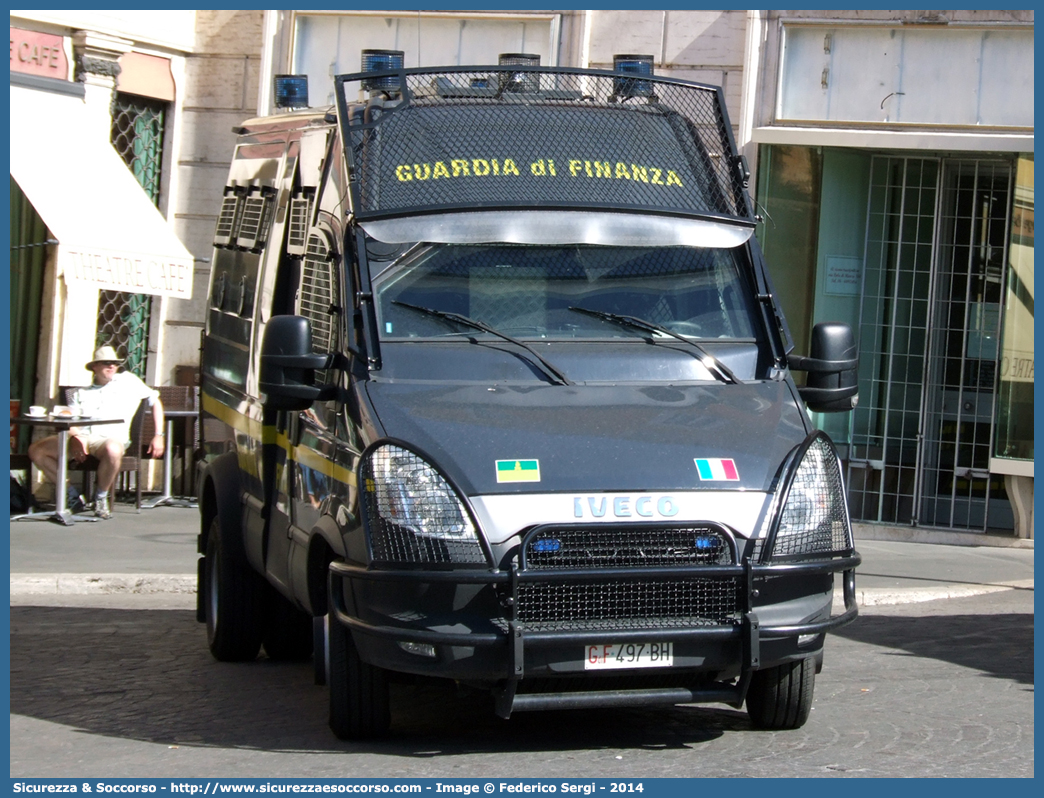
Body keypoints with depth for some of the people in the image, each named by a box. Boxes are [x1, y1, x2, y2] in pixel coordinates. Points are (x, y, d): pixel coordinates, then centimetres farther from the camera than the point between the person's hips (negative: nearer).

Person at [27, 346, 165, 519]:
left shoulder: (127, 381, 18)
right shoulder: (82, 394, 22)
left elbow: (155, 401, 20)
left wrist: (159, 436, 10)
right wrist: (75, 439, -15)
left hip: (111, 438, -3)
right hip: (81, 437, 3)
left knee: (113, 450, -42)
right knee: (36, 450, -17)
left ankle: (101, 497, -16)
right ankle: (71, 495, -5)